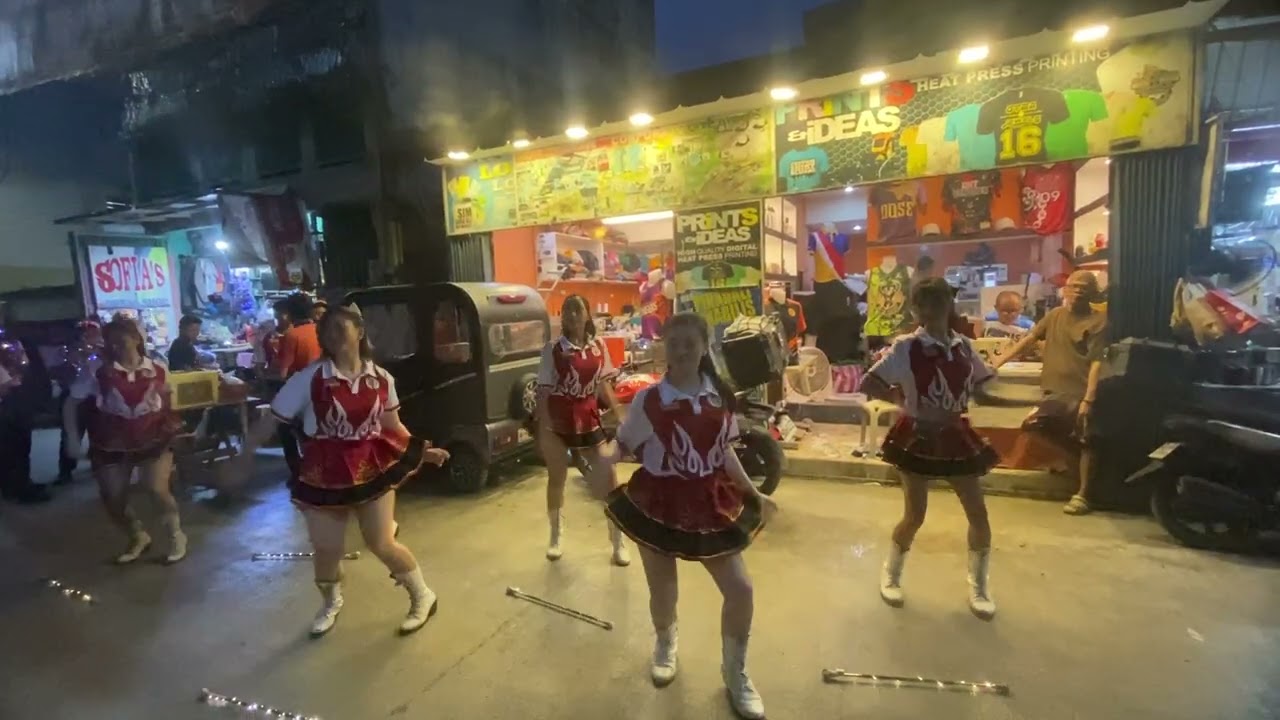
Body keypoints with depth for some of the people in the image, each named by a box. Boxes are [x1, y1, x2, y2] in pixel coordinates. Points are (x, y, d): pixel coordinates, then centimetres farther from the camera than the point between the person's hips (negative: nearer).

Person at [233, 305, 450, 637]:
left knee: (382, 544, 1)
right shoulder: (309, 378, -12)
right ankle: (331, 604, 46)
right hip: (324, 474, 0)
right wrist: (246, 453, -7)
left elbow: (392, 426, 7)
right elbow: (272, 419, -5)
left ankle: (423, 597, 25)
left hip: (372, 469, 0)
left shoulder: (381, 378, -4)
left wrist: (421, 450, 1)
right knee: (326, 549, 14)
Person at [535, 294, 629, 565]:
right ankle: (556, 537, 36)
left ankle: (618, 542, 18)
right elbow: (544, 391, -9)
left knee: (609, 480, 2)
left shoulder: (599, 346, -1)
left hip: (588, 421, 2)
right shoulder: (553, 350, -10)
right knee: (556, 480, 14)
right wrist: (542, 430, -12)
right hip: (558, 424, -2)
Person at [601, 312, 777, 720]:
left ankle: (735, 672, 31)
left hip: (710, 504, 3)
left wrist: (752, 494, 8)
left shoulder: (720, 396, -2)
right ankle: (665, 645, 50)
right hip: (658, 505, -2)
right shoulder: (648, 399, -13)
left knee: (740, 589, 2)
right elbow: (624, 448, -3)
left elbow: (725, 452, 8)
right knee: (663, 591, 13)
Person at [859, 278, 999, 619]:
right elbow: (867, 384, -17)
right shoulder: (906, 347, -13)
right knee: (915, 517, 2)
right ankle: (891, 573, 28)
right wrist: (909, 401, -19)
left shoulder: (963, 345, 2)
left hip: (956, 436, 5)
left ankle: (978, 585, 29)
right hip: (919, 437, -4)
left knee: (979, 514, 7)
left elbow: (983, 388, 12)